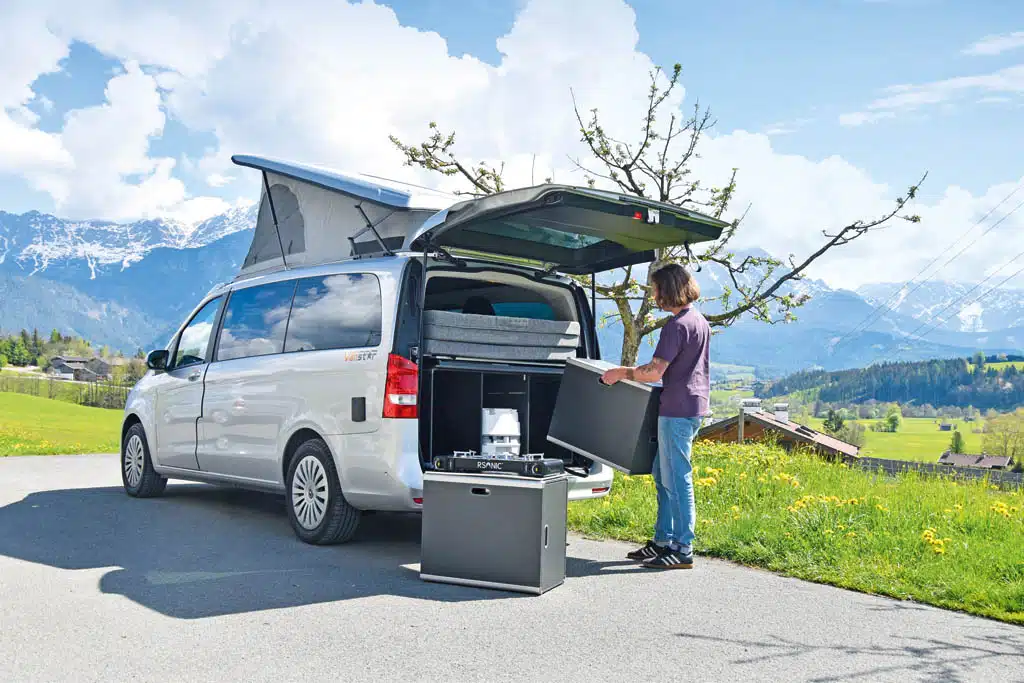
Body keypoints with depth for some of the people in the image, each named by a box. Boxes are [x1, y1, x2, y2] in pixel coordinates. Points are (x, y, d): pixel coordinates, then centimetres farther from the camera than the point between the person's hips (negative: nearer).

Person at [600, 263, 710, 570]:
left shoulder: (677, 325, -16)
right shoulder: (700, 321, 16)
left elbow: (654, 371, -21)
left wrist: (622, 373, -8)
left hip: (678, 411, -10)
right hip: (693, 407, 10)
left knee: (676, 479, -5)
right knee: (663, 475, 16)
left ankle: (683, 550, 0)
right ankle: (662, 541, 22)